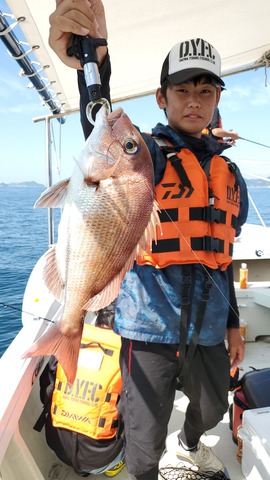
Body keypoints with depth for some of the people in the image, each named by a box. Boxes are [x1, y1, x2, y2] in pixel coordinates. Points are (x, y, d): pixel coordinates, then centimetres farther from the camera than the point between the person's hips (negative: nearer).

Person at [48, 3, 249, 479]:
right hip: (150, 327, -5)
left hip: (207, 328, 6)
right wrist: (93, 64, -54)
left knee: (213, 408, 28)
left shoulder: (227, 172, 7)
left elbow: (221, 253, 13)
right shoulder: (147, 152, -9)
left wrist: (233, 323, 16)